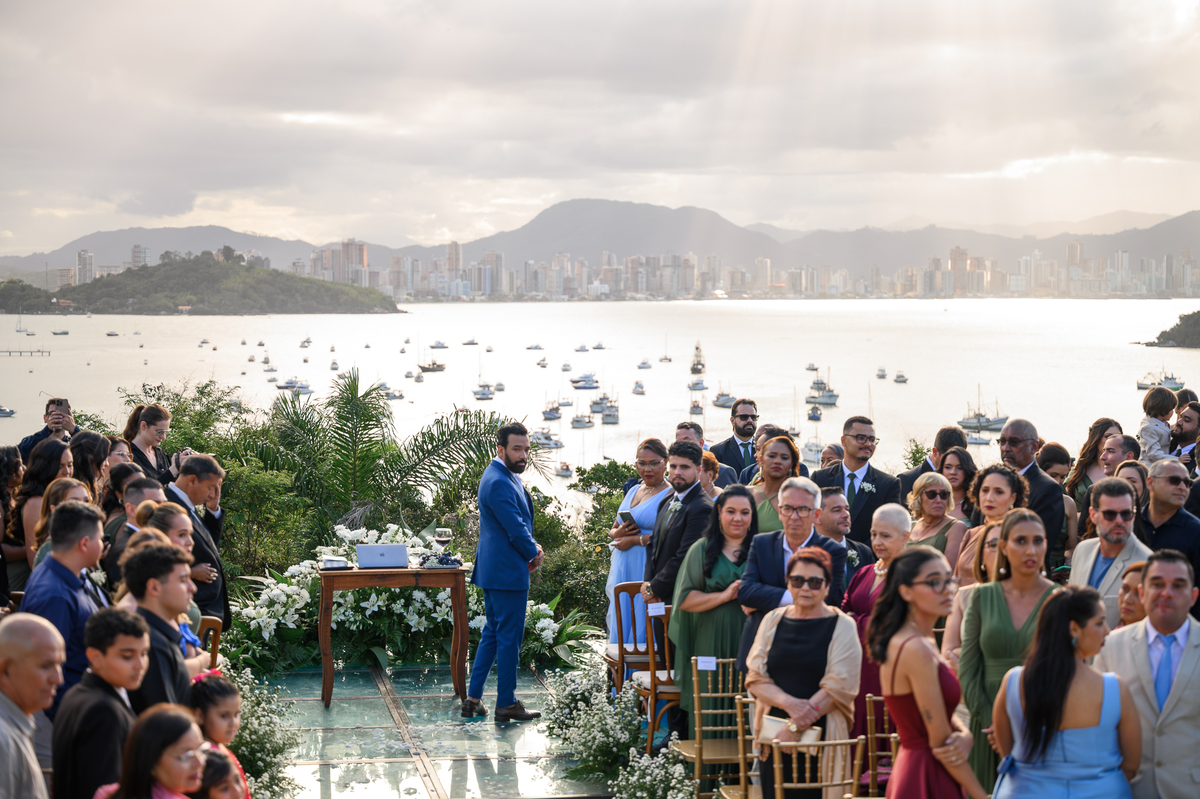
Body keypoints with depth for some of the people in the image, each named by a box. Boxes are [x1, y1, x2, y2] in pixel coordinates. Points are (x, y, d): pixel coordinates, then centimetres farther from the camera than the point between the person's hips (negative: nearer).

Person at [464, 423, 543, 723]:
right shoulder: (500, 483, -20)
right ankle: (506, 704, 7)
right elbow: (516, 530, -21)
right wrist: (533, 553, -3)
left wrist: (531, 547, 3)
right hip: (508, 571, -11)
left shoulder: (507, 477, 13)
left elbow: (520, 524, 20)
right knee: (509, 637, -2)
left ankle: (472, 698, 18)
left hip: (494, 569, 11)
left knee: (493, 633, 16)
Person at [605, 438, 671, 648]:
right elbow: (613, 529, 21)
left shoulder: (669, 495, -8)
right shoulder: (633, 491, 16)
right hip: (623, 572, 8)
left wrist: (635, 540, -12)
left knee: (642, 628, -6)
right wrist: (618, 533, -3)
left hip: (648, 573, -8)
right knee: (620, 625, 9)